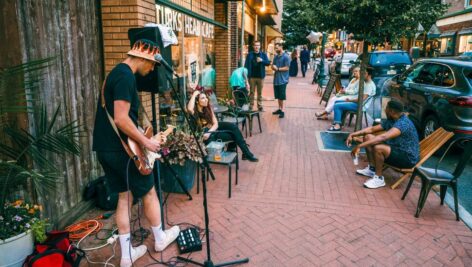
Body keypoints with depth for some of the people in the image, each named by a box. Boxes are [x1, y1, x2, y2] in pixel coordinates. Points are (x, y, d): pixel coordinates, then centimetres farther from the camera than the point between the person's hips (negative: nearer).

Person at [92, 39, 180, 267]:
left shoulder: (117, 72, 15)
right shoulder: (126, 77, -18)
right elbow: (121, 120, -26)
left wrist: (140, 135, 19)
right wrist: (146, 142, -16)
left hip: (105, 147, 10)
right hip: (121, 149, -9)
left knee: (125, 197, 14)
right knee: (148, 193, 10)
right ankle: (160, 239, 30)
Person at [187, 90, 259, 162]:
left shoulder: (208, 108, 2)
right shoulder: (194, 112, -15)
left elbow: (215, 123, -3)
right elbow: (189, 109, -42)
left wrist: (209, 132, -23)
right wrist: (194, 94, -29)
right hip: (205, 136, -7)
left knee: (233, 126, -16)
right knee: (233, 135, -16)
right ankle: (247, 154, -1)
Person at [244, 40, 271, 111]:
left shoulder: (263, 54, 6)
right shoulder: (250, 55, 3)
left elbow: (268, 63, -2)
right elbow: (246, 65, 0)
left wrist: (262, 60, -20)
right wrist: (247, 74, -10)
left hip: (260, 76, 1)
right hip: (252, 76, -1)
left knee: (260, 92, 8)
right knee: (252, 92, 4)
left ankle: (260, 106, 15)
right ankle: (251, 106, 11)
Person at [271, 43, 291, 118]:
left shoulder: (286, 57, -10)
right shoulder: (276, 56, 12)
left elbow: (287, 68, -14)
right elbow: (272, 65, 16)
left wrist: (278, 69, -15)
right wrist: (273, 67, -7)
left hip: (282, 79, -7)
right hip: (276, 79, 7)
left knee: (281, 96, -2)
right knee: (278, 96, 13)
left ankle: (282, 110, 5)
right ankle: (279, 109, 24)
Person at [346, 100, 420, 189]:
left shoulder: (403, 123, -28)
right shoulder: (391, 120, 2)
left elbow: (383, 137, -41)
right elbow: (372, 129, 8)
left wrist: (359, 146, -42)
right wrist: (353, 134, -5)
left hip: (408, 158, -9)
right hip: (397, 149, 9)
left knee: (378, 148, -35)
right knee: (368, 137, 2)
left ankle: (379, 178, -14)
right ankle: (372, 169, 9)